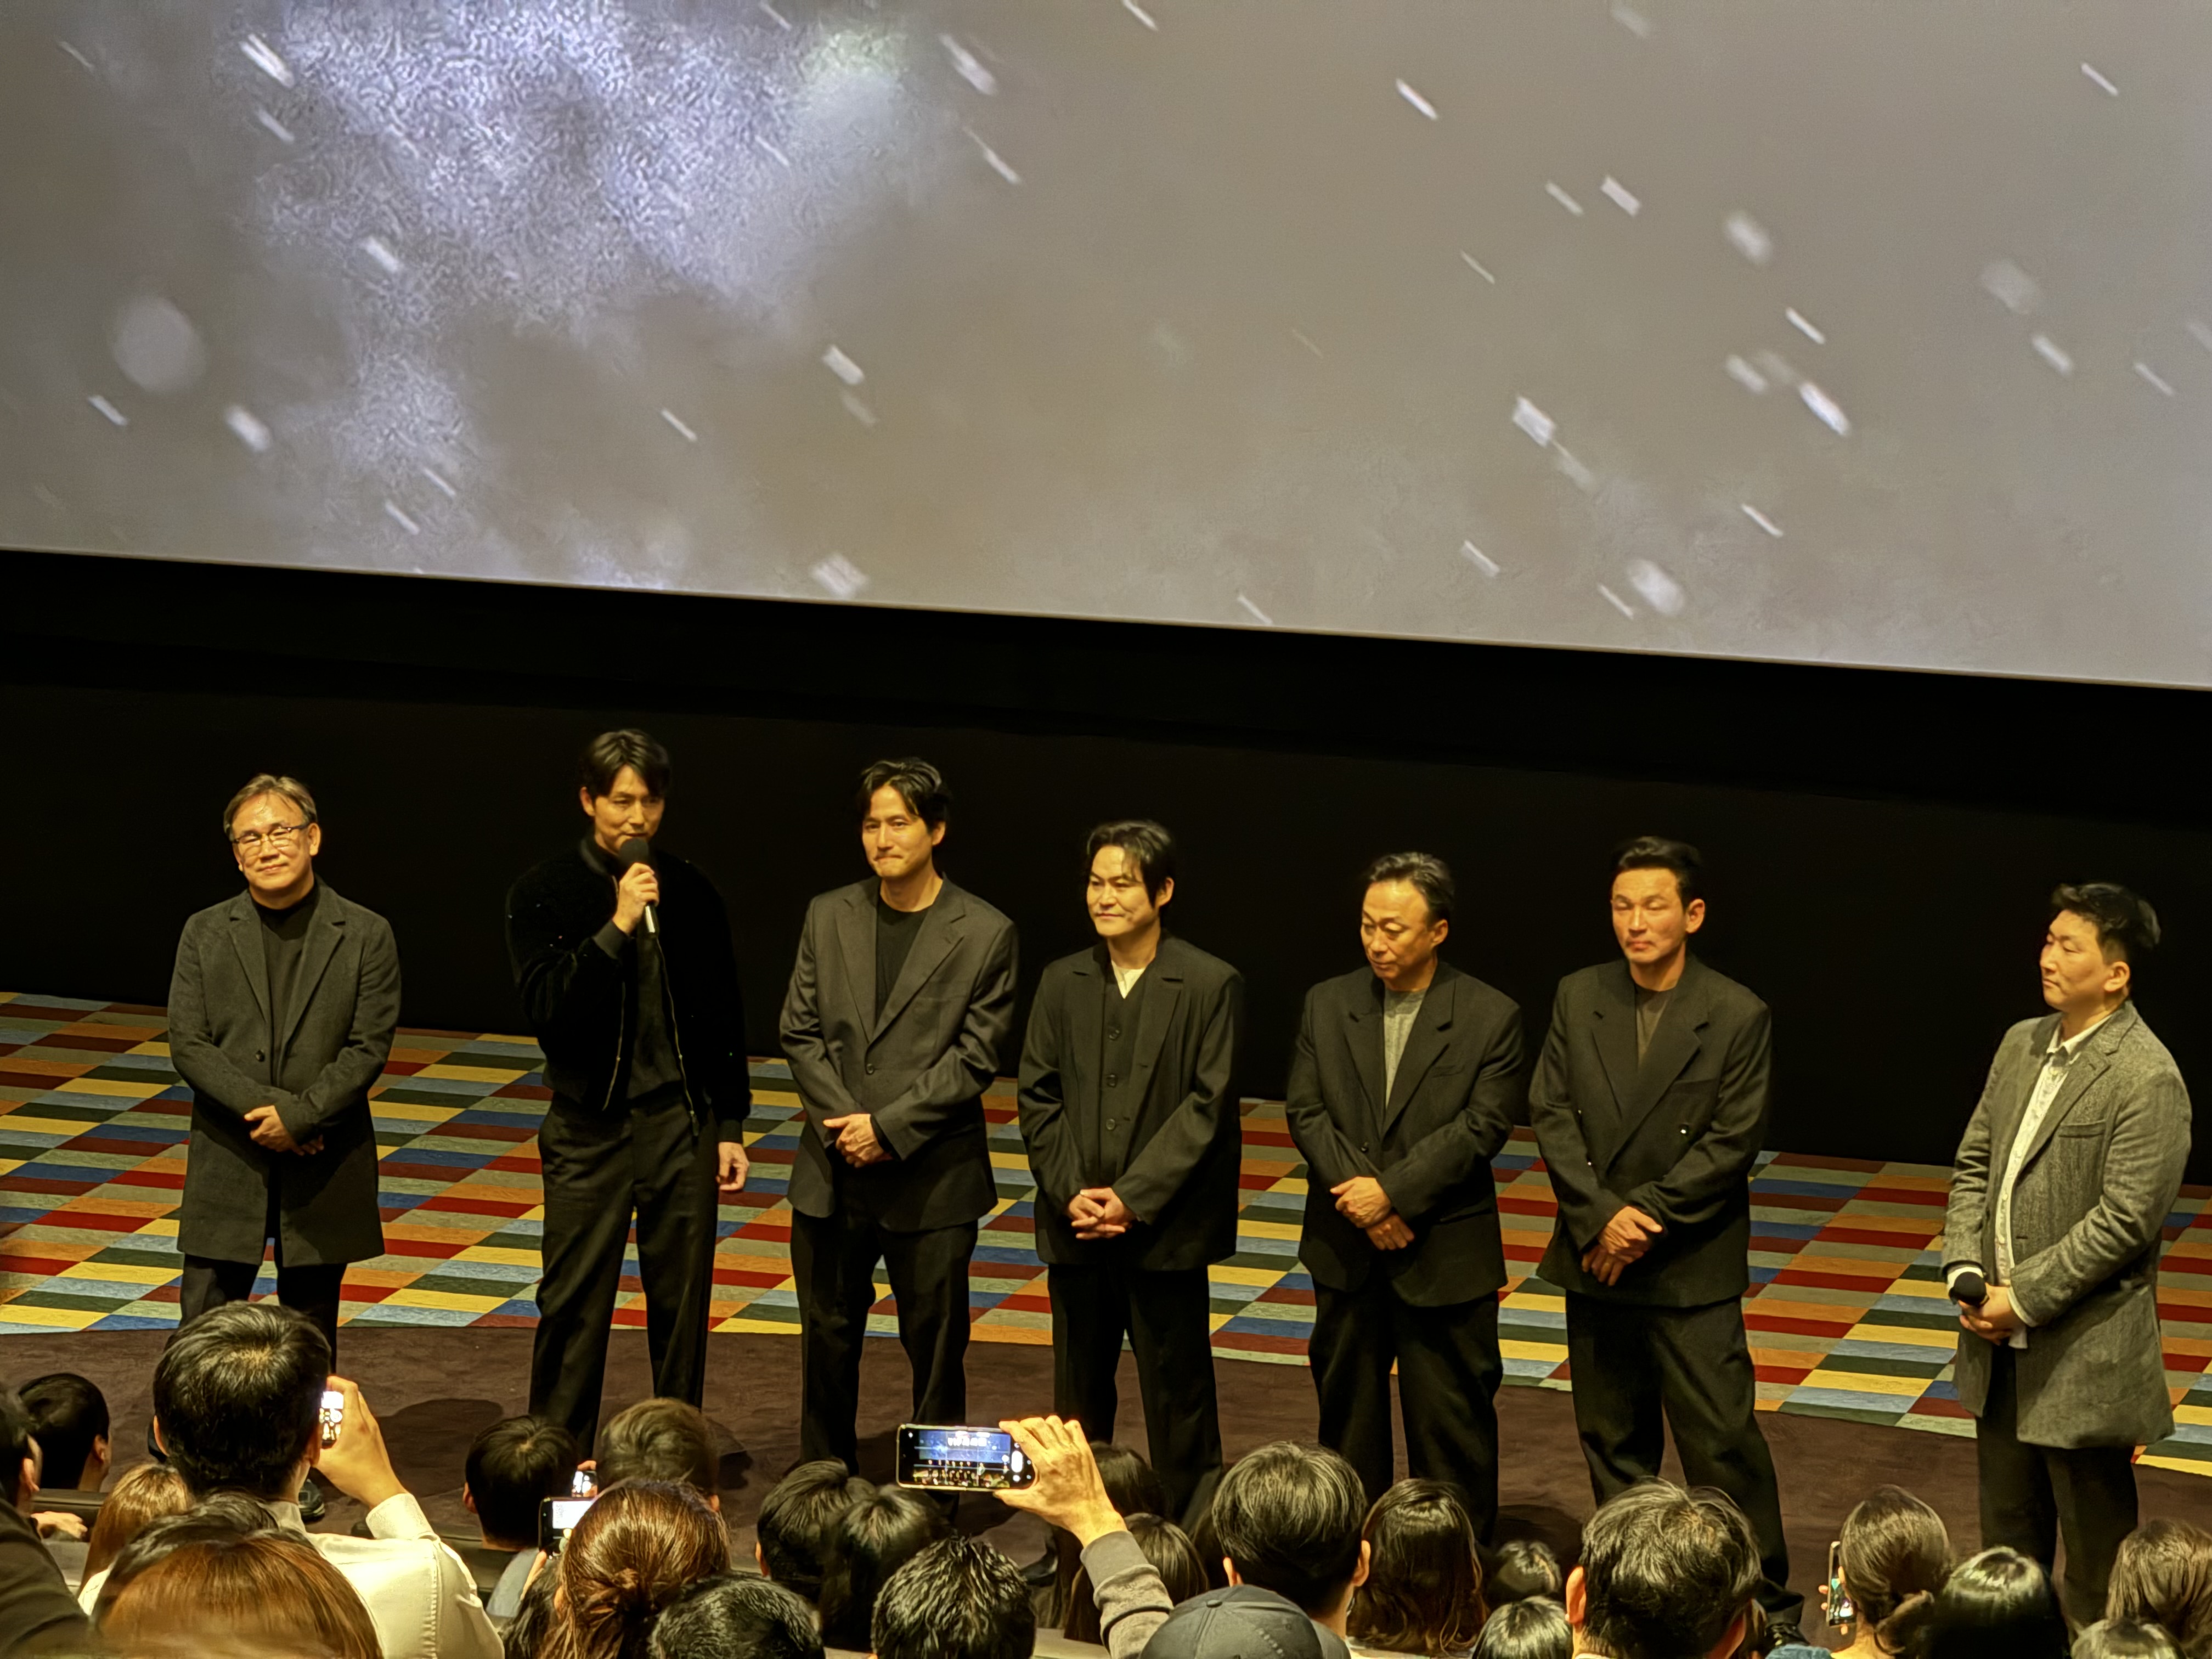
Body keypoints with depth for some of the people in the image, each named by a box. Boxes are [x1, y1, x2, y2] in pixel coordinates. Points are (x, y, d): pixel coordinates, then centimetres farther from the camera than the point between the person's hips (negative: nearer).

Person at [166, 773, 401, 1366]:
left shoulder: (366, 935, -1)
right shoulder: (205, 934, 4)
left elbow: (369, 1048, -6)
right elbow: (187, 1045, -4)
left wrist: (298, 1116, -17)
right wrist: (264, 1110, -16)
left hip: (324, 1172, -1)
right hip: (228, 1163, 1)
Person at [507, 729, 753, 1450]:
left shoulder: (691, 892, 5)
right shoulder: (543, 895, -3)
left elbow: (723, 1016, 10)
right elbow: (544, 1005, -15)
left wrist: (729, 1125, 8)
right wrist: (616, 928, -23)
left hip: (681, 1121, 2)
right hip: (589, 1126, -2)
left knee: (682, 1301, 6)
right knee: (573, 1305, 0)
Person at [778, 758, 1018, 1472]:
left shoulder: (985, 934, -5)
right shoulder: (829, 916, 6)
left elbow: (974, 1057, -9)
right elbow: (801, 1033, 4)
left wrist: (889, 1127, -15)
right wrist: (844, 1122, -10)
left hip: (931, 1178, -4)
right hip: (833, 1171, 4)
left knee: (936, 1345, 3)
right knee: (828, 1337, 12)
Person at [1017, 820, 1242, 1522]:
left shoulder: (1211, 986, -6)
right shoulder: (1063, 983, 7)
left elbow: (1207, 1106, -10)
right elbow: (1038, 1097, 6)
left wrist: (1132, 1197, -15)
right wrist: (1070, 1193, -8)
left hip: (1166, 1228, -4)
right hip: (1075, 1227, 4)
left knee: (1177, 1392, 3)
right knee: (1078, 1390, 11)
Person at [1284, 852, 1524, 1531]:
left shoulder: (1490, 1018, -7)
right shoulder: (1327, 1004, 3)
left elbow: (1481, 1128, -14)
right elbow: (1306, 1112, -2)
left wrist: (1393, 1191, -20)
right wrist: (1360, 1201, -15)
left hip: (1445, 1256, -4)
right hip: (1345, 1248, 4)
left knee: (1450, 1418, 3)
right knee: (1346, 1406, 15)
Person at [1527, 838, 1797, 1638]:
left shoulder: (1738, 1017, -8)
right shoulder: (1578, 999, 3)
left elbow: (1731, 1144, -11)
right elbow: (1551, 1115, -1)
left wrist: (1644, 1216, -16)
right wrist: (1601, 1217, -14)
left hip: (1692, 1269, -4)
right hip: (1596, 1260, 4)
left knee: (1722, 1442, -4)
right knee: (1612, 1439, 13)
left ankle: (1768, 1605, 6)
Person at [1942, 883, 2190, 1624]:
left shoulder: (2147, 1079, -17)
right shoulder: (2022, 1044, 8)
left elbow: (2125, 1219, -20)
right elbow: (1974, 1164, 12)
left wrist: (2026, 1298, -18)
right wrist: (1965, 1273, -2)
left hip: (2085, 1354, -8)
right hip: (2003, 1343, 8)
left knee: (2094, 1545, 3)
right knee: (2007, 1531, 18)